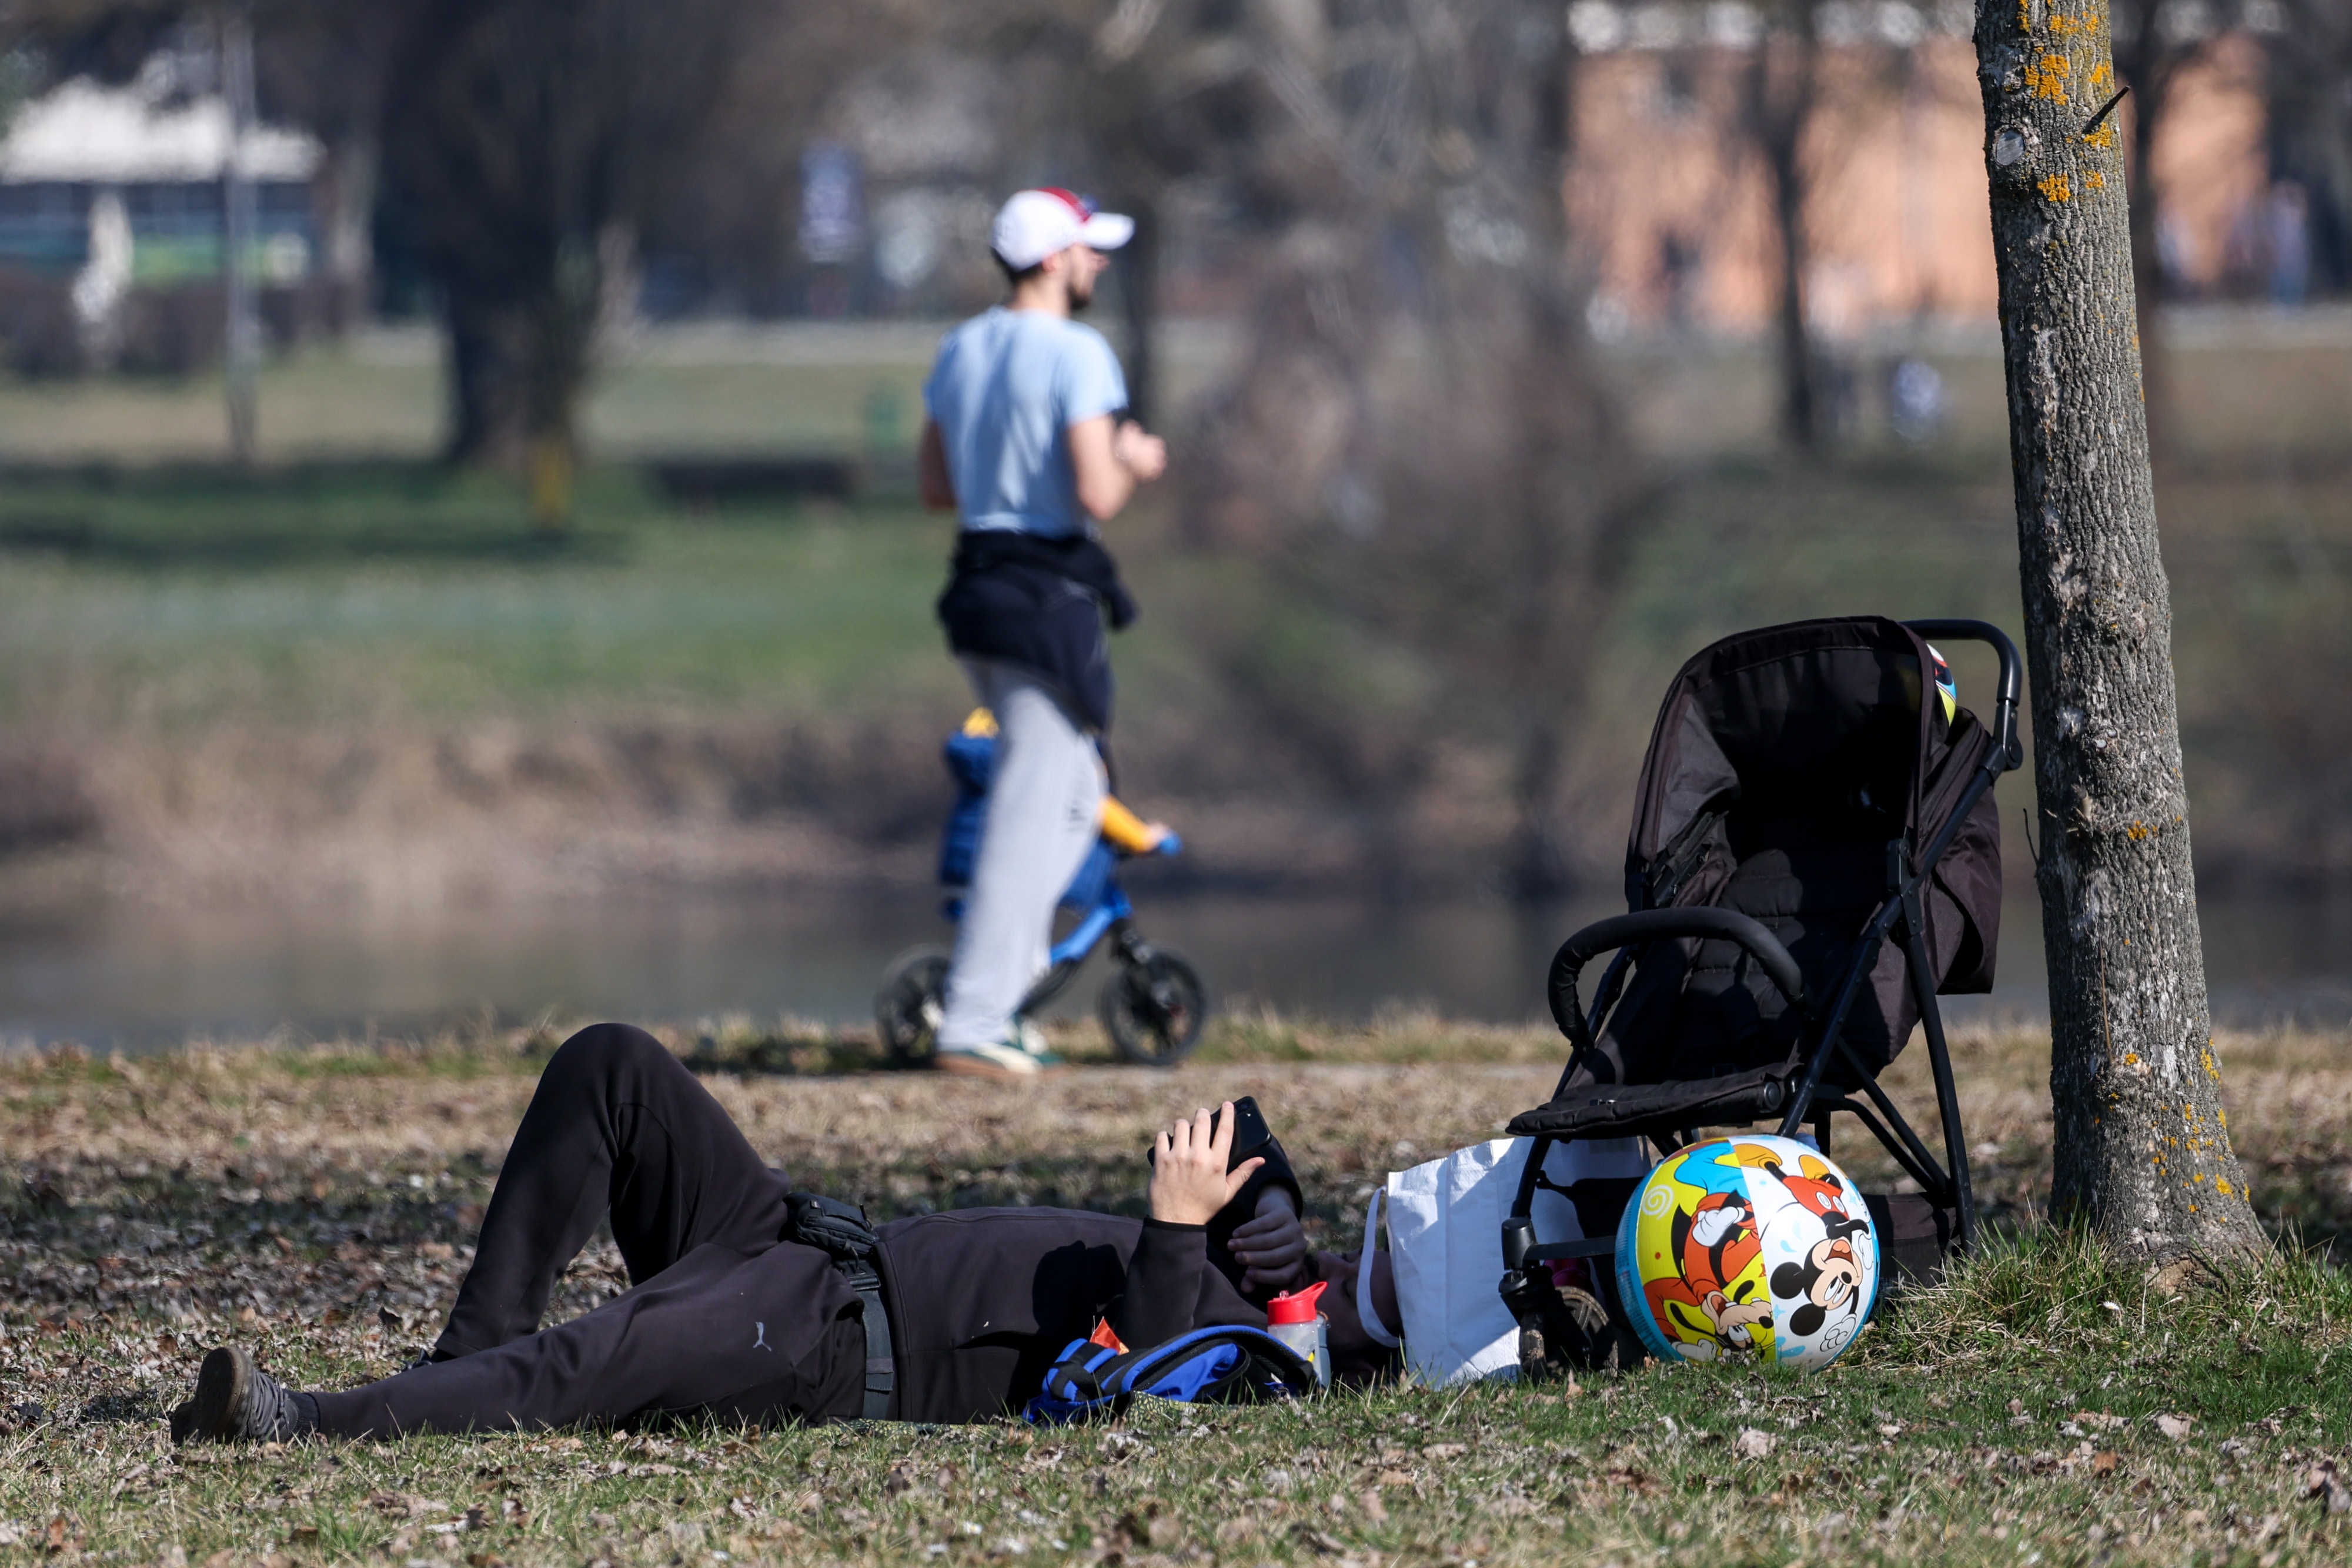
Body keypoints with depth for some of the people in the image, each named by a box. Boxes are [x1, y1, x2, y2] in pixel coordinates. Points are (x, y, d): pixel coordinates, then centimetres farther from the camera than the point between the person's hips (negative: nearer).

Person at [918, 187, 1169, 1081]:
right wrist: (1133, 464, -1)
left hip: (977, 595, 8)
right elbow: (1098, 496, -21)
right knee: (1032, 814, -4)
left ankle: (998, 980, 16)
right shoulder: (1076, 356, -14)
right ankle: (973, 1024, -7)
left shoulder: (959, 351, 11)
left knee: (1071, 801, 22)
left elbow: (937, 488, 17)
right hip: (1050, 598, -8)